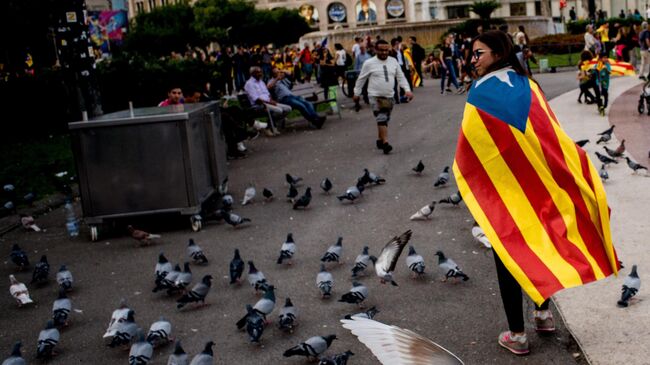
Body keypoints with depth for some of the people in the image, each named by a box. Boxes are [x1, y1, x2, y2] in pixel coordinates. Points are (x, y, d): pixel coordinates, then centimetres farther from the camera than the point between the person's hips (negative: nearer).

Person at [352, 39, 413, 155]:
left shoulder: (393, 61, 4)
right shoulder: (369, 63, -8)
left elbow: (401, 77, 7)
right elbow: (361, 79, 2)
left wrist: (407, 90, -4)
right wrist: (356, 93, 7)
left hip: (389, 96, 5)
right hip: (375, 96, -5)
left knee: (384, 120, 13)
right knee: (381, 119, -17)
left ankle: (380, 140, 29)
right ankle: (385, 143, -21)